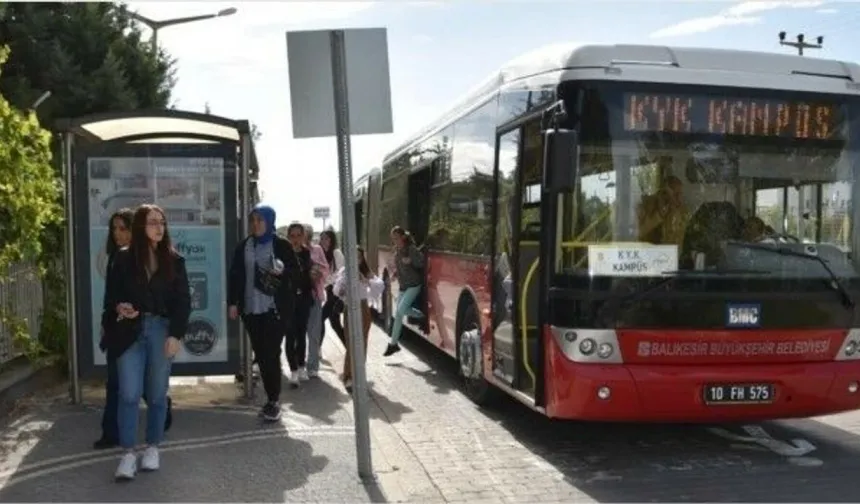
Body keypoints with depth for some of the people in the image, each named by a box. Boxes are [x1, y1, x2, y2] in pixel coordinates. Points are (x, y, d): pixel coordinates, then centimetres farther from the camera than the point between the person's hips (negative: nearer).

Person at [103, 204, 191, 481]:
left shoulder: (174, 260, 4)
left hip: (161, 331, 1)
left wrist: (175, 334, -7)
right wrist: (119, 308, -14)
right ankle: (128, 453, 4)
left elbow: (183, 300, 2)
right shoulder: (123, 258, 4)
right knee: (129, 394, -4)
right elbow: (112, 294, 9)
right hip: (130, 332, 0)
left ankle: (152, 447, 21)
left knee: (157, 394, 7)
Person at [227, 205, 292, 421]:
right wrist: (232, 302, 3)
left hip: (274, 308, -4)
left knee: (271, 354, -6)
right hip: (250, 309, 4)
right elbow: (235, 276, 10)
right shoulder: (243, 247, 10)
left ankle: (274, 400, 2)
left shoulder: (281, 245, 0)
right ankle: (271, 398, 15)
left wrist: (282, 271, -20)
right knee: (261, 355, 6)